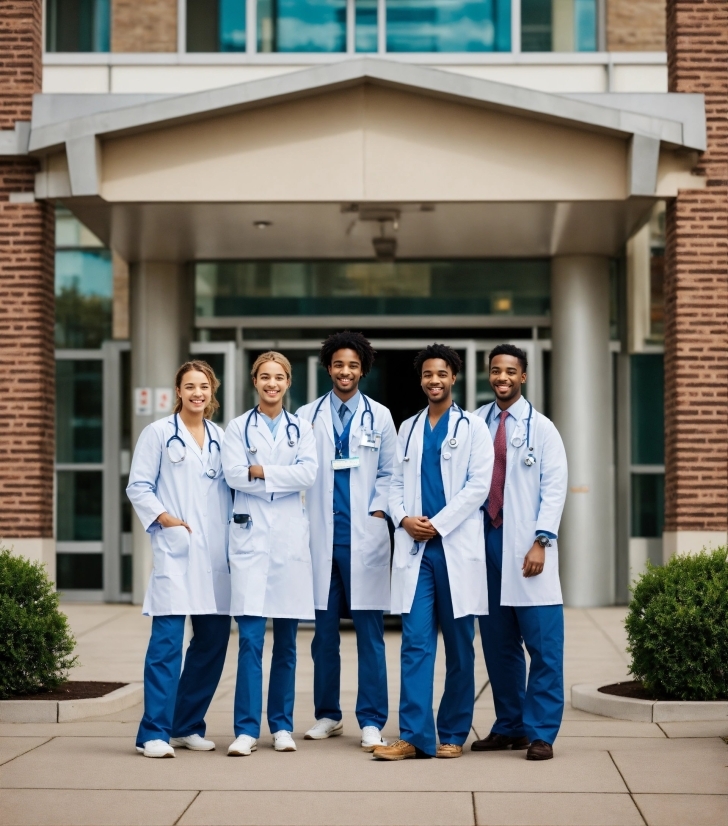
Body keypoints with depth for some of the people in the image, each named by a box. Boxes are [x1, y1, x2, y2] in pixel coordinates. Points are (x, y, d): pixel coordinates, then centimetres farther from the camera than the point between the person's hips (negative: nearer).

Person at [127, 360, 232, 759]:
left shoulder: (221, 437, 15)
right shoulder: (158, 433, 3)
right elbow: (138, 487, 1)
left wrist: (233, 531, 5)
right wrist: (164, 517, -12)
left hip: (215, 551, 5)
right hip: (174, 549, -5)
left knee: (213, 639, 5)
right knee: (167, 640, -10)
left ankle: (187, 725, 18)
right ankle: (154, 732, -7)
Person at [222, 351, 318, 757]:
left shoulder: (302, 428, 10)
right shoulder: (239, 427, 7)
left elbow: (309, 474, -5)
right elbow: (233, 474, -6)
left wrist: (261, 471, -9)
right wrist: (284, 475, -9)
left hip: (290, 537, 2)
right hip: (251, 535, -1)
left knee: (287, 639, 5)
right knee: (251, 637, -7)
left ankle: (282, 725, 14)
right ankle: (247, 729, -5)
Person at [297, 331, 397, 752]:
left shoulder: (379, 416, 8)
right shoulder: (307, 416, 9)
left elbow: (388, 473, 10)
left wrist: (378, 512, -3)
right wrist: (305, 522, 0)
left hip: (365, 535, -1)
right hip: (322, 536, 1)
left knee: (370, 632, -2)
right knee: (325, 631, 6)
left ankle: (372, 722, 2)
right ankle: (328, 715, 17)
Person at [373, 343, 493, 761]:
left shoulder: (472, 427, 4)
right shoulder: (408, 429, 17)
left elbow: (479, 485, -5)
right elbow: (396, 483, 15)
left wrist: (437, 524, -11)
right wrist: (403, 518, -5)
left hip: (457, 546, -3)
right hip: (415, 547, 3)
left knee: (459, 645, 3)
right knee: (416, 643, -4)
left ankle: (453, 734, 10)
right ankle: (414, 735, -5)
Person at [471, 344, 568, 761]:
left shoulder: (541, 428, 2)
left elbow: (555, 489, -3)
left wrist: (540, 542, -12)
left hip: (527, 547, -3)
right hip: (487, 539, 3)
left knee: (543, 644, -5)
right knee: (498, 642, 8)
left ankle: (541, 733, 0)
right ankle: (509, 727, 18)